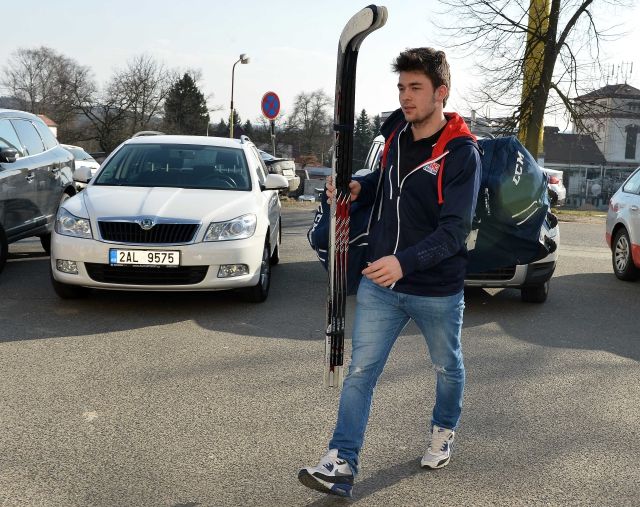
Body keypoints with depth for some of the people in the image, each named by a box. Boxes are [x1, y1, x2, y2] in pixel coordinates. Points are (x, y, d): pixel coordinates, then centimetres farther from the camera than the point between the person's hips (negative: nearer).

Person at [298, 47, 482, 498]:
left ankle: (444, 431, 46)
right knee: (360, 372, -1)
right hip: (379, 282, 4)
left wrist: (405, 261, -39)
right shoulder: (396, 131, 1)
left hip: (437, 290, -4)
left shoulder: (461, 153, -18)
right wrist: (358, 189, -3)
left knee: (447, 367, 19)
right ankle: (342, 464, 2)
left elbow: (455, 229, -25)